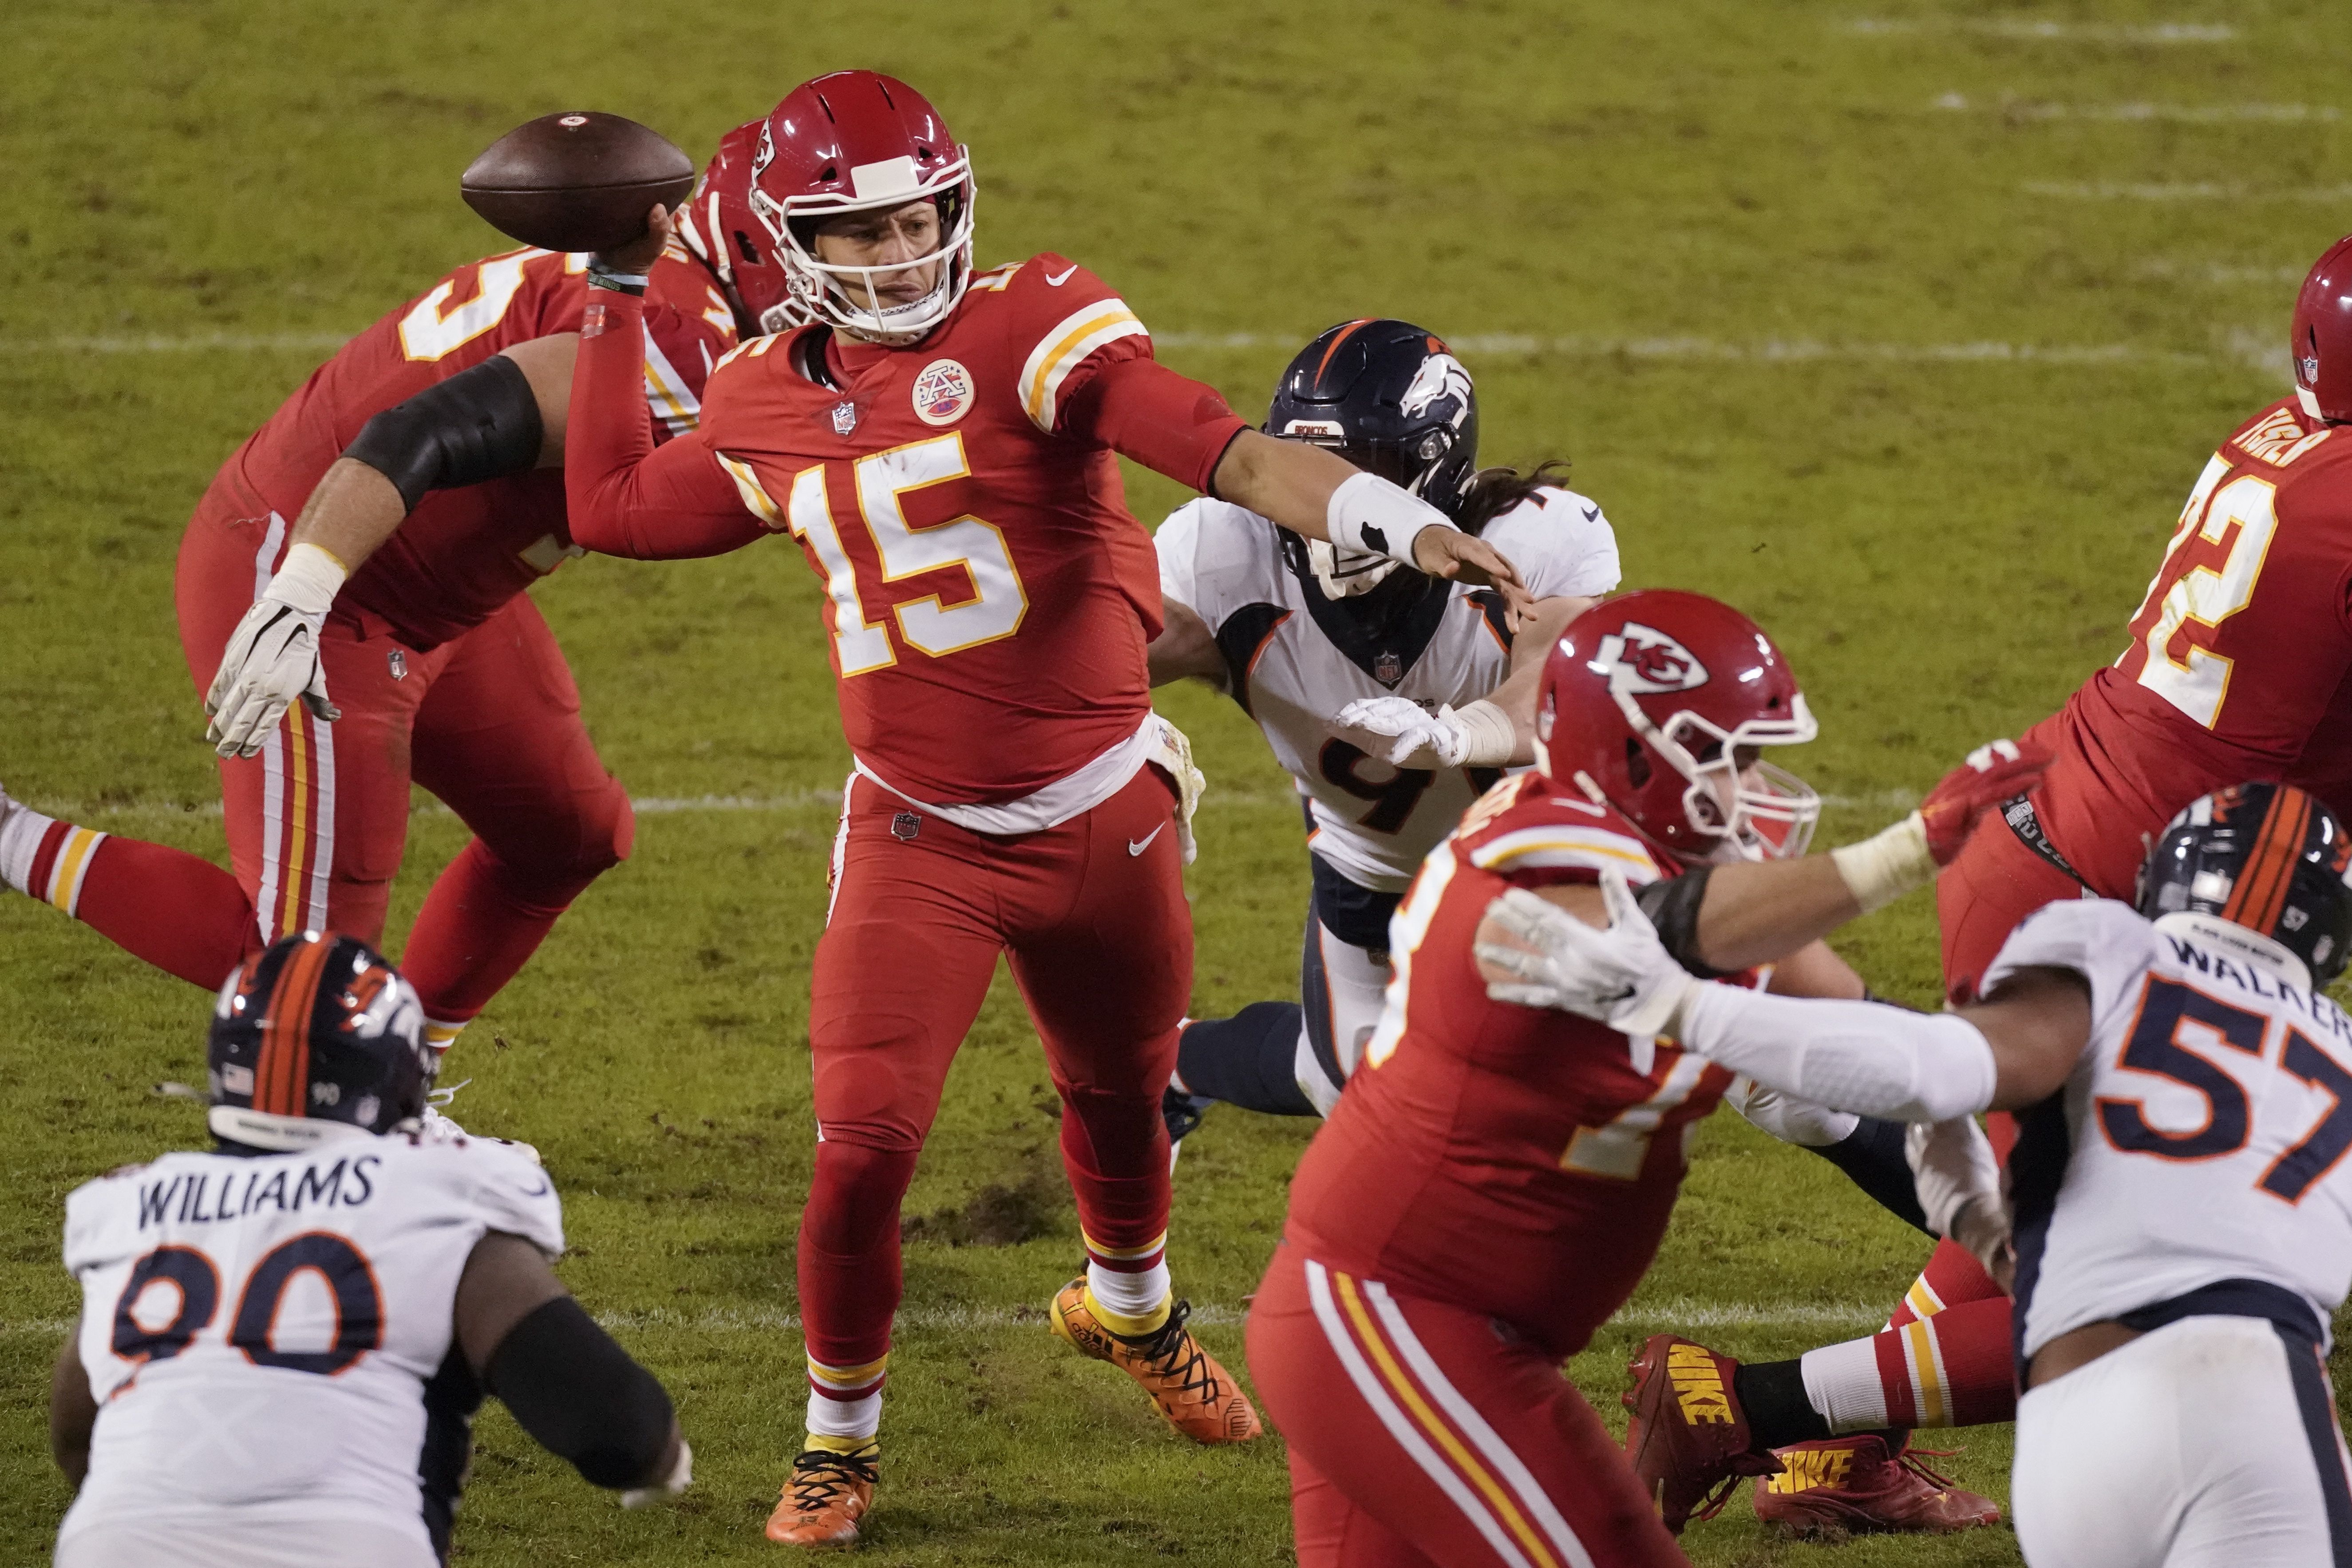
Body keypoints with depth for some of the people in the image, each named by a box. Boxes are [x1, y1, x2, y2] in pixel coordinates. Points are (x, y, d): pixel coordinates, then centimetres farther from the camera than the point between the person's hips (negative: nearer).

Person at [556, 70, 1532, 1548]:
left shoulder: (1026, 332, -14)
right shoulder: (774, 407, 1)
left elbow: (1225, 450, -26)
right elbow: (612, 510, 18)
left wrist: (1395, 516, -41)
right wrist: (616, 307, 17)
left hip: (1105, 817, -1)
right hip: (921, 843, 1)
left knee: (1122, 1099, 22)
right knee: (865, 1145, -12)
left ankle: (1131, 1309, 55)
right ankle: (840, 1437, 11)